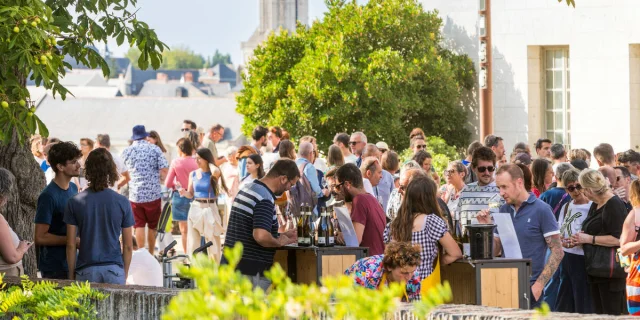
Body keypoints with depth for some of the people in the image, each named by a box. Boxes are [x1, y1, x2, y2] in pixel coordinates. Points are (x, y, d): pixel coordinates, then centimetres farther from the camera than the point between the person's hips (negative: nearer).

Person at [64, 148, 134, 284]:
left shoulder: (74, 203, -2)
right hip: (115, 270, 0)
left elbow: (71, 245, -1)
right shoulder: (122, 202, -1)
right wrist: (125, 275, 13)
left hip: (86, 272, 0)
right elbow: (128, 246, 2)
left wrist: (71, 275, 8)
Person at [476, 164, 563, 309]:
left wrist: (539, 285, -15)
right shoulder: (504, 210, 8)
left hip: (529, 289, -5)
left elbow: (557, 252, -9)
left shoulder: (541, 209, -8)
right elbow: (495, 250, 12)